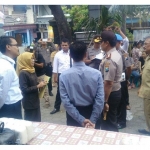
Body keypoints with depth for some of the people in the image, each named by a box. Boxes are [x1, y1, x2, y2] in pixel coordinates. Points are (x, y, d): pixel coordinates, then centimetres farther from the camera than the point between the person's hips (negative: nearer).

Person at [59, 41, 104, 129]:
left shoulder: (64, 76, -15)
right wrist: (93, 120, -11)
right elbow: (100, 99, -17)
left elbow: (65, 101, -16)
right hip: (92, 112, 0)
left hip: (73, 115, 0)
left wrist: (80, 119, -13)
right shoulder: (96, 74, -15)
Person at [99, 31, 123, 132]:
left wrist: (105, 101, -24)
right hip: (116, 91, 10)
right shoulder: (116, 54, 7)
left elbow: (108, 83, -28)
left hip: (110, 93, -10)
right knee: (112, 120, 24)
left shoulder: (109, 59, -26)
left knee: (108, 123, 6)